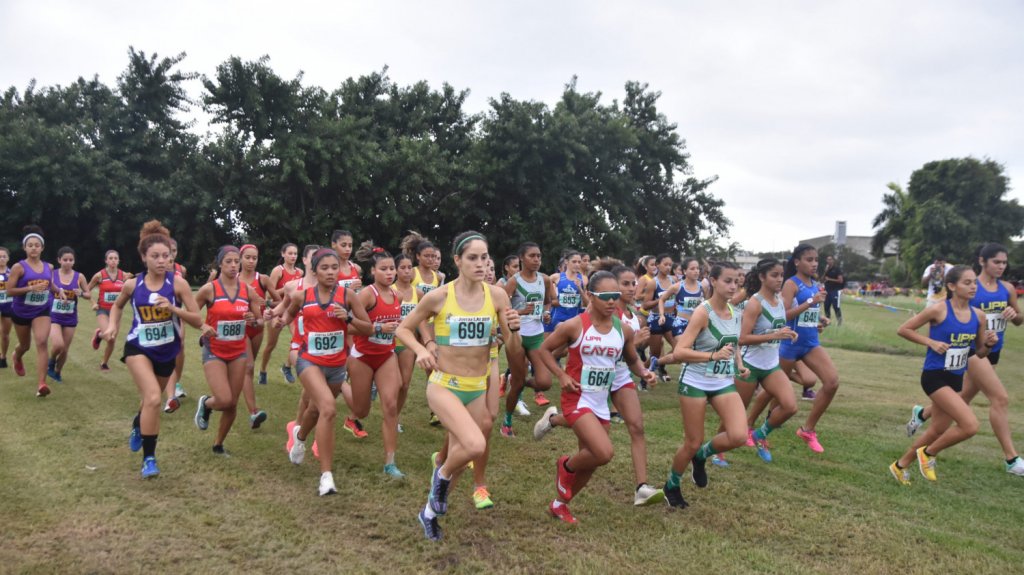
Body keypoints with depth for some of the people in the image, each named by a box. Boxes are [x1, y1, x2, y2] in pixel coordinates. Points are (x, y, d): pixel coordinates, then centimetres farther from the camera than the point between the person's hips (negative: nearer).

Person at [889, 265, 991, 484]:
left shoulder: (978, 316, 2)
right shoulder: (938, 310, -14)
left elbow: (980, 354, 11)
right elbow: (903, 329, -8)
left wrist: (988, 344, -10)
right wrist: (931, 342, -16)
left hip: (956, 379, 7)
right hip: (935, 376, -7)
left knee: (938, 430, 14)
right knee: (970, 426, -18)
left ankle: (900, 465, 33)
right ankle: (928, 454, 7)